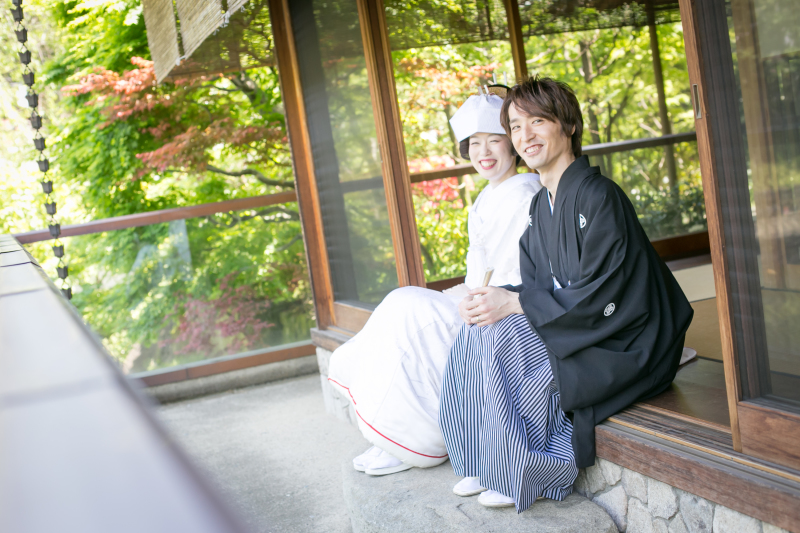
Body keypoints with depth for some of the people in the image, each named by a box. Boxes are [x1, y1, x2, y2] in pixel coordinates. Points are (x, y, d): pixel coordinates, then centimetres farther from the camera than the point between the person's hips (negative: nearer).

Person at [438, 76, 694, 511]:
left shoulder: (598, 195, -18)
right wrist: (495, 301, -11)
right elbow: (537, 287, 10)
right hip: (573, 327, 8)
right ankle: (489, 467, 2)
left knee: (501, 341, -22)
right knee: (478, 331, -9)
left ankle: (529, 476, -3)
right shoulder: (540, 205, 9)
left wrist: (514, 304, -21)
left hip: (623, 344, -8)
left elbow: (600, 294, -22)